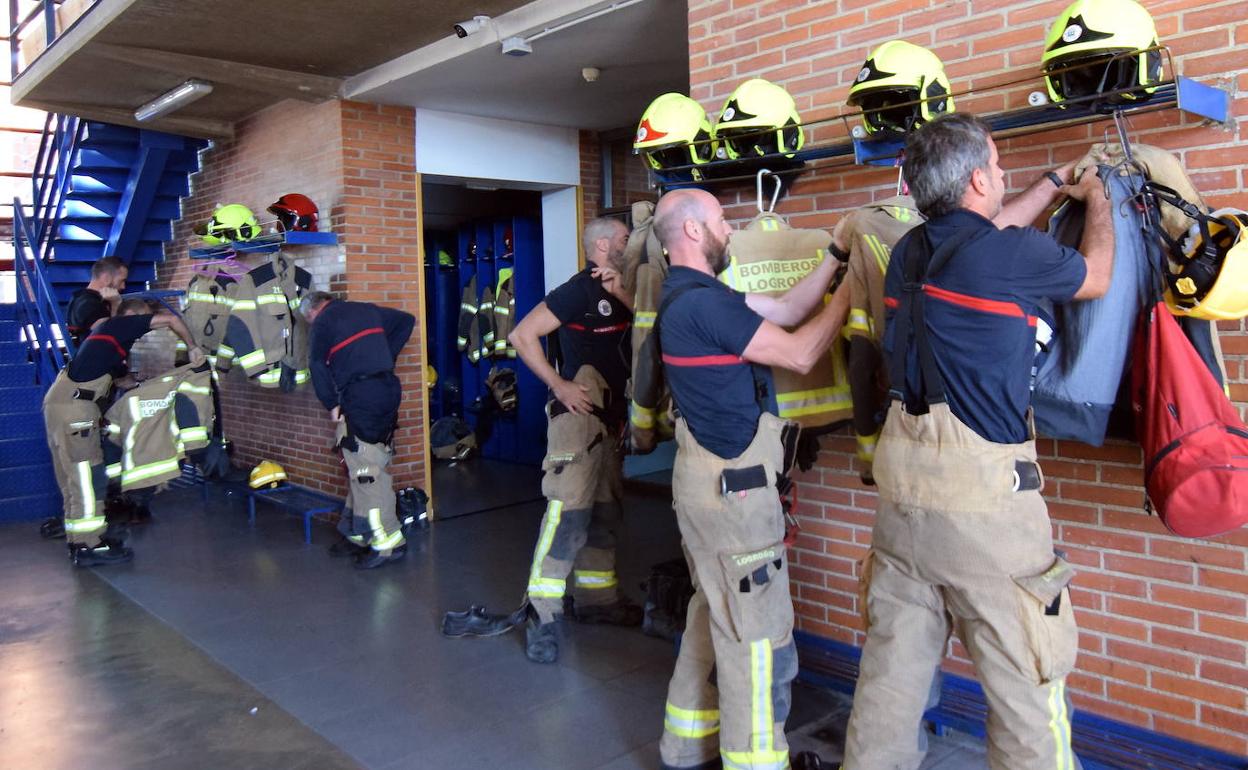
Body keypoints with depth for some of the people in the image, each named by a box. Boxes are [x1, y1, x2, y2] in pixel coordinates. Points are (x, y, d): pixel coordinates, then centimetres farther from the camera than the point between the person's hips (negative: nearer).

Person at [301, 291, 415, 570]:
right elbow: (406, 320, 23)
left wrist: (331, 405, 3)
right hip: (389, 389, 7)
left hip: (359, 398, -7)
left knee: (366, 472, -4)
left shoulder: (323, 321, 1)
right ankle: (359, 535, 19)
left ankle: (388, 542, -4)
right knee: (365, 469, 13)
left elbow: (318, 366, -6)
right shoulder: (366, 310, 18)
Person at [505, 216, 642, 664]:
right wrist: (559, 385, -16)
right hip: (579, 415, -9)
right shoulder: (580, 290, -10)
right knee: (568, 514, -12)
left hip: (610, 420, 9)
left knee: (605, 514, 14)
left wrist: (623, 293, -7)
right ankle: (541, 616, -6)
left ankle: (596, 599, 25)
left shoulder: (617, 292, 16)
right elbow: (523, 335, -15)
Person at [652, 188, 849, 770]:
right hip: (732, 486, -11)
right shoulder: (702, 301, -20)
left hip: (712, 479, 11)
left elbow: (785, 309, 13)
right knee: (759, 636, 1)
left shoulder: (693, 293, 12)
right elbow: (798, 354, -17)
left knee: (714, 617, 20)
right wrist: (847, 296, -4)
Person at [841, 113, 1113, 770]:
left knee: (892, 666, 15)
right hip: (981, 492, -7)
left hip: (901, 483, 7)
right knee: (1027, 685, 7)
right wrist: (1097, 201, 30)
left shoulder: (910, 251, 9)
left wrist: (1051, 188, 43)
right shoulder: (1011, 255, -10)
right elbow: (1095, 278, 12)